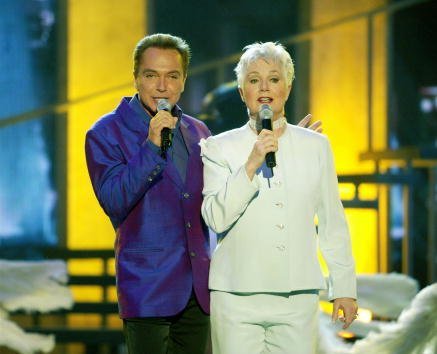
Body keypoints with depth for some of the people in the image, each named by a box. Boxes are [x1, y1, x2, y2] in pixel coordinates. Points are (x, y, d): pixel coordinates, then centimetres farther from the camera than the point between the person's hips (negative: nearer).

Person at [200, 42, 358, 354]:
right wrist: (251, 166, -16)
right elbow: (216, 219, -7)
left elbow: (332, 222, 13)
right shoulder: (219, 147, 4)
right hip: (237, 294, -2)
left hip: (299, 295, 2)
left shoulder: (316, 146, 10)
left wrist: (345, 287, 11)